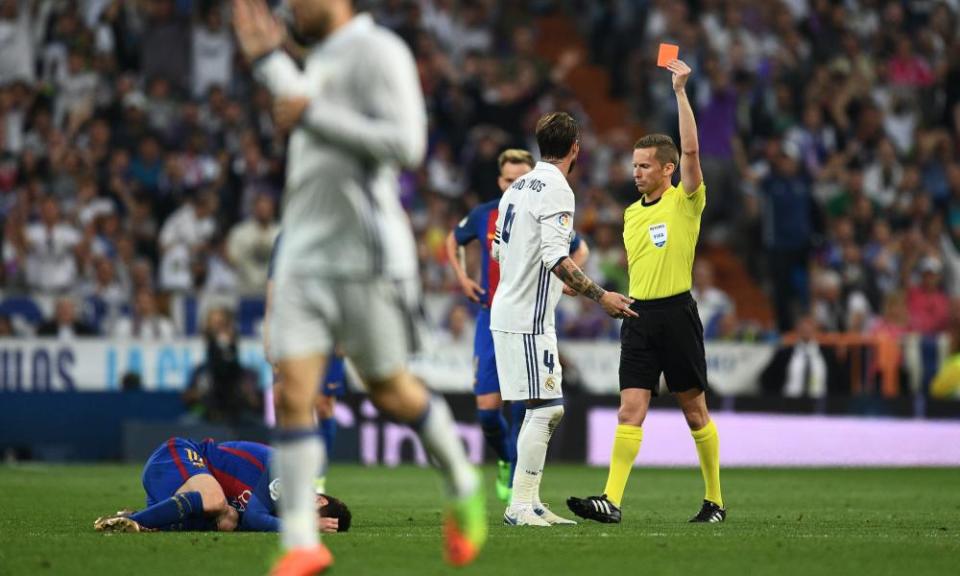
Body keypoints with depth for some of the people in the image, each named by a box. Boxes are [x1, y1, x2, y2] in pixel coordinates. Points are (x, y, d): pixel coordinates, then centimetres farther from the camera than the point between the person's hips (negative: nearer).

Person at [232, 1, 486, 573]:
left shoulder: (378, 51, -11)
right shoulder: (320, 58, 16)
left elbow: (405, 144, -21)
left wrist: (312, 114, -20)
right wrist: (269, 60, 29)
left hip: (366, 254, -7)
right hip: (304, 253, 7)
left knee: (390, 391, 6)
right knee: (292, 393, -6)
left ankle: (463, 487, 32)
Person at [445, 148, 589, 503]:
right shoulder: (483, 216, -1)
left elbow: (580, 251, 12)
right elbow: (454, 241, 19)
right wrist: (462, 277, 5)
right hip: (491, 320, 2)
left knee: (523, 404, -12)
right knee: (487, 408, -2)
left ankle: (518, 482, -1)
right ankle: (505, 460, 28)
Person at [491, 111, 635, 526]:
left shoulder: (518, 187, 15)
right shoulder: (556, 190, -13)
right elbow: (556, 257, -22)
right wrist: (599, 296, -21)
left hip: (508, 311, 9)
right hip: (529, 318, -9)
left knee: (545, 410, 12)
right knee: (545, 408, -9)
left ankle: (529, 503, 12)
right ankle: (520, 506, -10)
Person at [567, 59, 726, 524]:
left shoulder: (685, 202, -3)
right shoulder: (632, 213, 15)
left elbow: (690, 149, -17)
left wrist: (680, 90, -18)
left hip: (676, 313, -5)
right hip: (638, 315, 5)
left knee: (695, 411, 4)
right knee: (630, 409, -5)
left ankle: (715, 500, 15)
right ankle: (611, 500, -15)